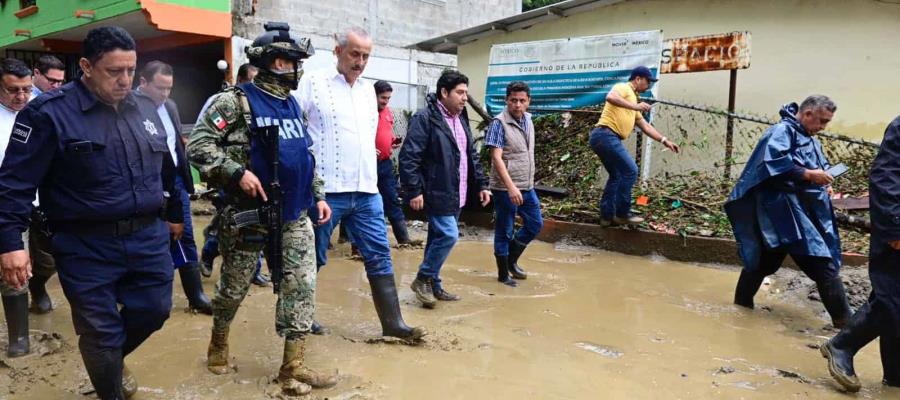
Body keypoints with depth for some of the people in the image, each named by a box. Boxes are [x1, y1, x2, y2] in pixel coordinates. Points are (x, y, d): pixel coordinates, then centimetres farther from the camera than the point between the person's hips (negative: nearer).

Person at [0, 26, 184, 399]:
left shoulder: (144, 111, 8)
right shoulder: (50, 112, -11)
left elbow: (165, 168, 19)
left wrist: (173, 213, 25)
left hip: (148, 238, 5)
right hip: (86, 247, -5)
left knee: (154, 310, 15)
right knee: (101, 330, 7)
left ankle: (114, 359, 45)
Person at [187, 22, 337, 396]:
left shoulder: (293, 106, 12)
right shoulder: (237, 100, -10)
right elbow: (198, 144, -15)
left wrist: (318, 195, 12)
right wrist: (237, 172, -22)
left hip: (294, 214, 6)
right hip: (248, 213, -6)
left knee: (301, 285, 0)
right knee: (234, 286, 11)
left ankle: (293, 367, 8)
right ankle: (218, 345, 38)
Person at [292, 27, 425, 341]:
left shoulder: (368, 91, 16)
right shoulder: (313, 82, -2)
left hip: (367, 192, 5)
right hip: (326, 191, -5)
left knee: (379, 256, 4)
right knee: (312, 259, 7)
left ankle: (393, 323, 11)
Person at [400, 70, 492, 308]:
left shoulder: (461, 119, 14)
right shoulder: (425, 118, -12)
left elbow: (472, 155, 20)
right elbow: (409, 157, -16)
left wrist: (481, 185, 14)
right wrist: (414, 191, -19)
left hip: (456, 194, 8)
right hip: (437, 193, -8)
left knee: (439, 237, 13)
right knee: (448, 235, -12)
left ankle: (433, 285, 23)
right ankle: (423, 279, 6)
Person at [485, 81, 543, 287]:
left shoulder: (527, 120, 8)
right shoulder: (499, 123, -15)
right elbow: (496, 158, -21)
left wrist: (528, 182, 16)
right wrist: (511, 187, -28)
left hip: (527, 186, 8)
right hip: (506, 189, -7)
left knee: (536, 224, 14)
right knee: (504, 232, 4)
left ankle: (512, 260, 32)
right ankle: (503, 274, 19)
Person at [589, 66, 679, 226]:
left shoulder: (633, 99, 27)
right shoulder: (623, 87, 0)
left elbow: (645, 126, 28)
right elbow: (610, 97, -24)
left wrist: (665, 140, 23)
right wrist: (635, 107, -24)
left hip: (607, 138, 10)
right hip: (605, 135, -10)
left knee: (616, 175, 17)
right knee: (630, 170, -9)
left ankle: (607, 215, 19)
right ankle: (622, 214, -3)